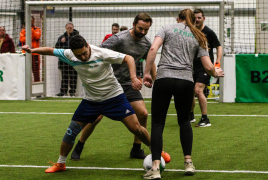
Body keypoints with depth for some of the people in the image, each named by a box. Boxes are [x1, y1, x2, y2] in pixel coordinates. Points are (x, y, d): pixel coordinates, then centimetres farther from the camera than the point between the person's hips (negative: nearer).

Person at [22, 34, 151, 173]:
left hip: (114, 97, -3)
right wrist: (32, 50, -10)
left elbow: (128, 58, -20)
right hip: (91, 100, 3)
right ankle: (60, 164, 16)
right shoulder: (69, 55, -12)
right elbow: (51, 51, 3)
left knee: (136, 128, -8)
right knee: (72, 131, -1)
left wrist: (133, 78, -33)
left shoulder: (102, 54, -24)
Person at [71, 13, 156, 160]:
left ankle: (136, 150, 8)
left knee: (143, 114, -9)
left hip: (128, 84, 5)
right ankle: (78, 148, 12)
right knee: (96, 117, -8)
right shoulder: (119, 39, -19)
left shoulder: (146, 43, 1)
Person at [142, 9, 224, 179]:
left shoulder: (168, 28, 12)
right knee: (184, 121, 22)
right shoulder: (198, 37, 17)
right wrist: (216, 73, 34)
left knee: (157, 123, 0)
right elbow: (208, 66, 12)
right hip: (186, 81, 2)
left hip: (164, 78, -2)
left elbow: (153, 48, -5)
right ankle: (189, 163, 21)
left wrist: (147, 73, -3)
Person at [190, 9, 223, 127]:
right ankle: (191, 116, 32)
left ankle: (205, 120, -14)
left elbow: (219, 47, -3)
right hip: (193, 67, 6)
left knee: (198, 90, -20)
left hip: (205, 67, -6)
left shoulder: (209, 32, -6)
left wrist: (218, 61, -17)